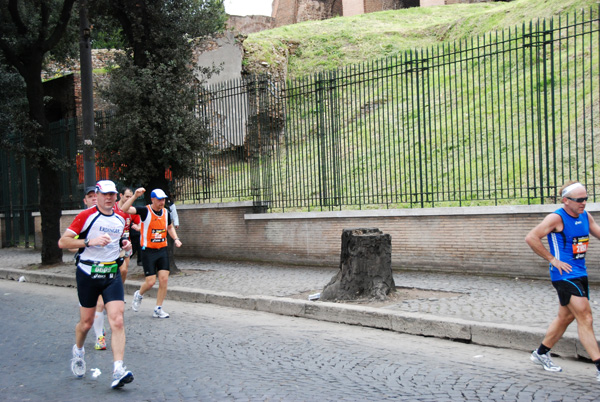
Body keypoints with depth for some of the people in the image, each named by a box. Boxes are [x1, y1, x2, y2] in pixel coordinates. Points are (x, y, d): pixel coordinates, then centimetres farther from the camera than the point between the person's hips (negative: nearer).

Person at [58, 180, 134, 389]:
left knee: (117, 320, -12)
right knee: (86, 322, 8)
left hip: (112, 274, 3)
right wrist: (90, 241, -22)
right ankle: (78, 350, 42)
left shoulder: (120, 220, 10)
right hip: (88, 274, -3)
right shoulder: (86, 216, -7)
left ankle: (118, 370, -15)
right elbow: (62, 242, -10)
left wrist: (124, 244, 6)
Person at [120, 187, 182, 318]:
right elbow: (125, 209, -24)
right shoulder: (145, 210, -11)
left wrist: (175, 239, 8)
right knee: (150, 282, -4)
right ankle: (139, 295, 31)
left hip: (162, 250, 5)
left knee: (164, 279, -3)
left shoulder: (166, 212, 5)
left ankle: (158, 309, 9)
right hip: (148, 251, -5)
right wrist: (135, 196, -34)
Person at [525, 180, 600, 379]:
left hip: (580, 273, 8)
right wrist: (553, 260, -15)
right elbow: (531, 238, -18)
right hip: (564, 275, -8)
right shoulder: (557, 218, -14)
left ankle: (541, 354, 31)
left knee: (566, 317, 16)